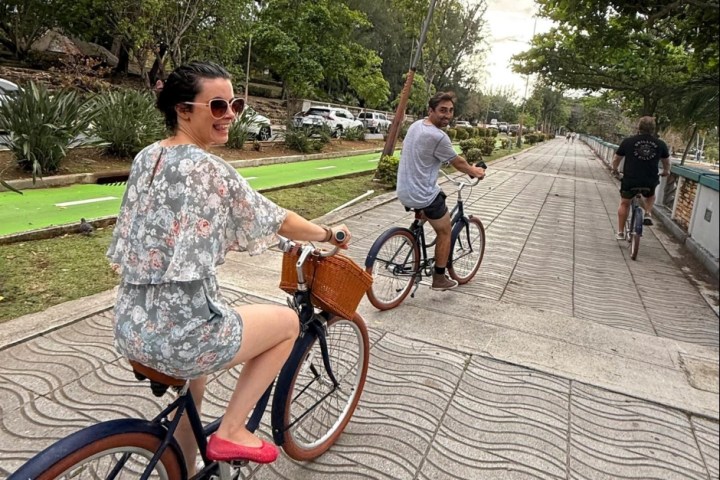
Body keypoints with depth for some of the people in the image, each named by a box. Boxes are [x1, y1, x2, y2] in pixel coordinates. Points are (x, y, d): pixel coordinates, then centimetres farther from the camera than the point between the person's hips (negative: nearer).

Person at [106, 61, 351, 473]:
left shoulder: (145, 158, 7)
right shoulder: (210, 169, -16)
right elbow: (277, 221, -7)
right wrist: (329, 234, 10)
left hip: (131, 327, 9)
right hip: (179, 334, -9)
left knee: (195, 376, 38)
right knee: (289, 321, 12)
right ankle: (230, 432, 17)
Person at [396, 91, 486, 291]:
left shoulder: (416, 125, 7)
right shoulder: (438, 137, -20)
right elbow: (458, 163, -5)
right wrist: (474, 171, 16)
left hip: (404, 192, 8)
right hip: (424, 195, -8)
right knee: (445, 232, 12)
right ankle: (439, 279, 21)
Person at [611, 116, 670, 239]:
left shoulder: (628, 141, -4)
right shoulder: (660, 144, 3)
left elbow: (616, 159, 7)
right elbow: (666, 161, 20)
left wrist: (615, 170, 27)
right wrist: (666, 171, 41)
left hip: (629, 180, -1)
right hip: (650, 182, 2)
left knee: (624, 204, 18)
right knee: (650, 196, 35)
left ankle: (620, 232, 22)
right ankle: (648, 214, 12)